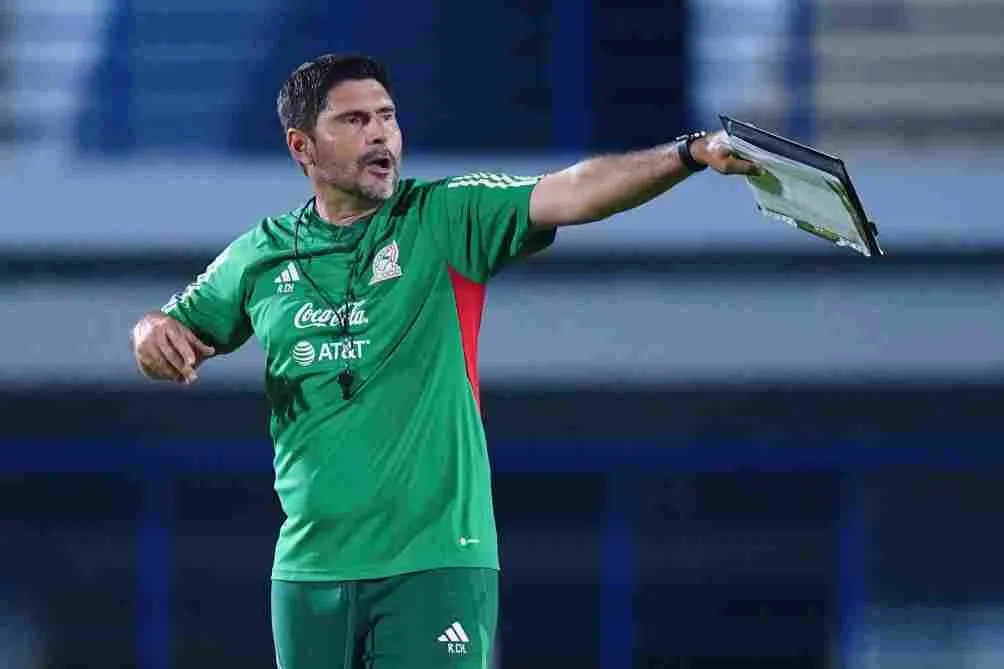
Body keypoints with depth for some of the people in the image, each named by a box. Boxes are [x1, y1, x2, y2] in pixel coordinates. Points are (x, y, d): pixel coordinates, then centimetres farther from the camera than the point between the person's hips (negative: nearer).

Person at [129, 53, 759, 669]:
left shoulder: (446, 219, -1)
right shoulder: (260, 256, 9)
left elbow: (572, 193, -15)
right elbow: (184, 324, 24)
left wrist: (691, 153, -29)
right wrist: (153, 332, -2)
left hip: (435, 560, -3)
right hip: (309, 569, 4)